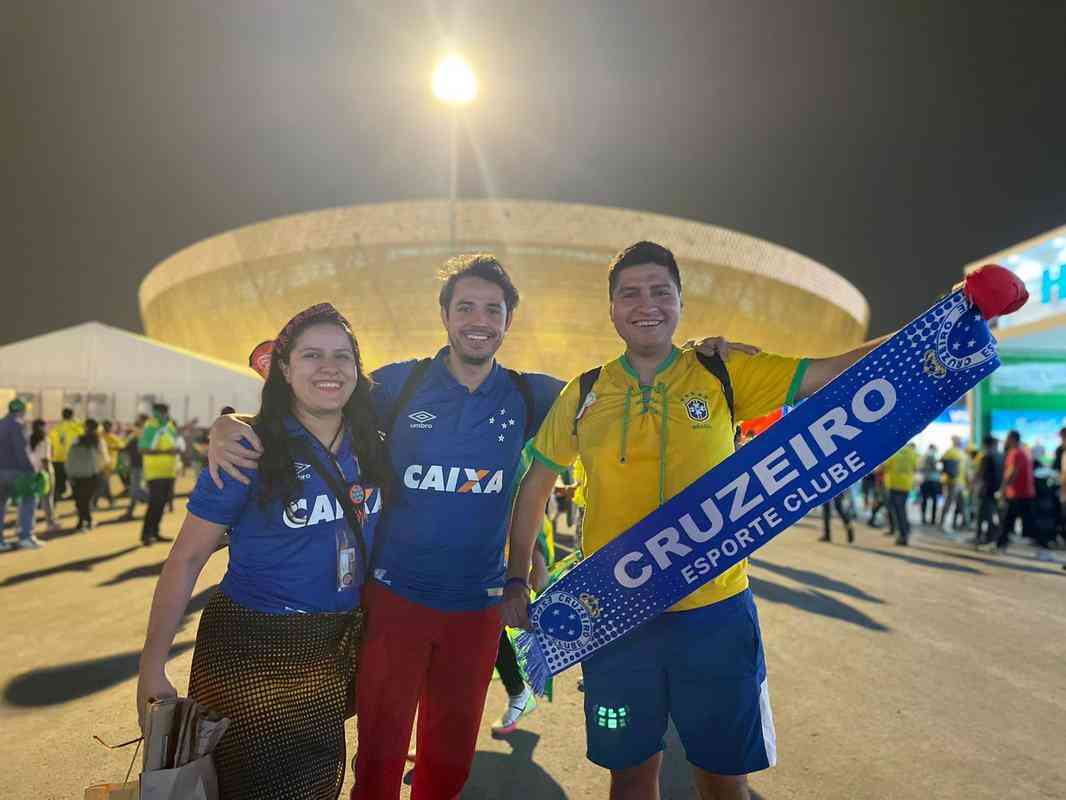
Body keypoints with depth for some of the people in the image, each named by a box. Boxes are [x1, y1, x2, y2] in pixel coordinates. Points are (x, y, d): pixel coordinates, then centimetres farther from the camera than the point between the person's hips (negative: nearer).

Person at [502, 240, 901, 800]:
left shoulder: (725, 375, -2)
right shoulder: (583, 395, 1)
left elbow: (834, 372, -9)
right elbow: (534, 486, 9)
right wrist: (516, 581, 6)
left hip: (715, 611, 0)